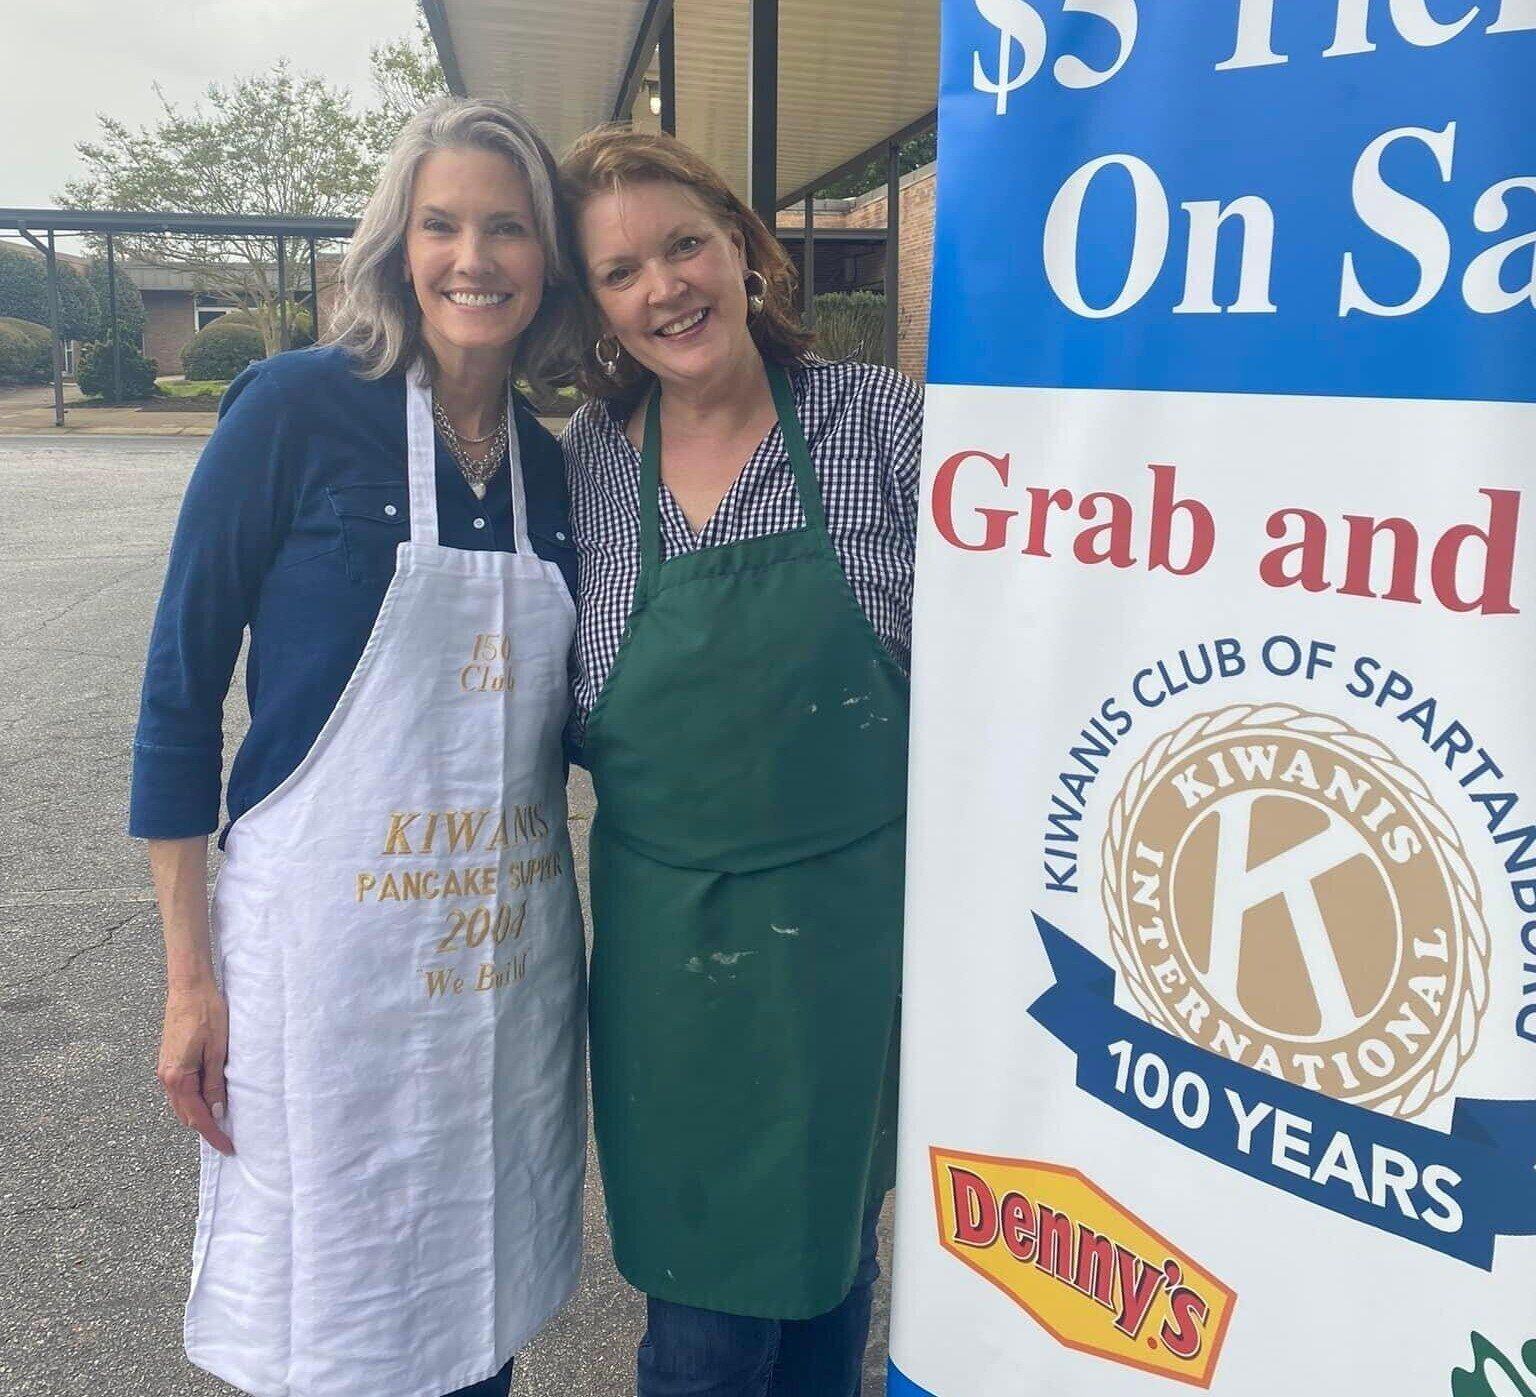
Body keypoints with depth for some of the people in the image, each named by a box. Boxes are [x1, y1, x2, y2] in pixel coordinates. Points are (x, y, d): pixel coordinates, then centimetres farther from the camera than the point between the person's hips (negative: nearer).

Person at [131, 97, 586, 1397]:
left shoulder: (549, 464, 6)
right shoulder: (299, 409, -9)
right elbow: (182, 685, -7)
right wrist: (190, 976, -7)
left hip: (512, 947, 5)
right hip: (331, 942, -4)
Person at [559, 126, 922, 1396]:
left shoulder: (884, 421, -6)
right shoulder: (583, 465, -1)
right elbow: (576, 718, 9)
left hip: (858, 922, 0)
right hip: (671, 936, 1)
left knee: (832, 1262, 19)